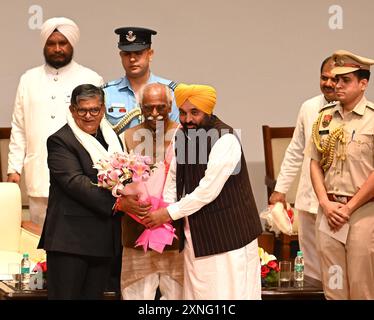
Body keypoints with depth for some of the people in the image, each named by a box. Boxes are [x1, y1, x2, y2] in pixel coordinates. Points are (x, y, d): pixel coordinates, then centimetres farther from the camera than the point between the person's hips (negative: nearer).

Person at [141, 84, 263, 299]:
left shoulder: (225, 139, -17)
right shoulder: (182, 137, 8)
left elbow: (208, 190, -21)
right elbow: (173, 177, 16)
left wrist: (169, 213, -14)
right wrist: (163, 213, 1)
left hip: (228, 235, -7)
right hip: (197, 235, 7)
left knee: (229, 291, -6)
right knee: (198, 291, 9)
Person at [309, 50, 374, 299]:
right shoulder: (325, 117, 9)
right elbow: (315, 164, 12)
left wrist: (348, 208, -9)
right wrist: (326, 204, -1)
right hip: (329, 211, 5)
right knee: (332, 285, 9)